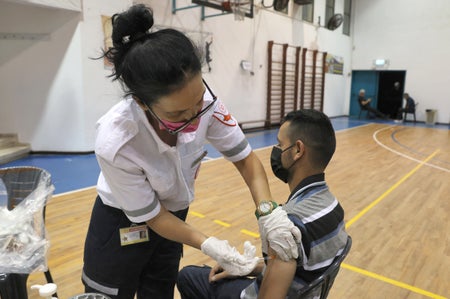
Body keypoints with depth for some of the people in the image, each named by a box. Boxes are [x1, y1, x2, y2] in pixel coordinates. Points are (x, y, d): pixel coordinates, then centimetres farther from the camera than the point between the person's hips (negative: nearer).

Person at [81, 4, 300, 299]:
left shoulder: (204, 102, -27)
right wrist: (208, 245, -27)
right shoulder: (115, 143, -36)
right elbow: (152, 216, -21)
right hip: (121, 223, -3)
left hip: (175, 216, 4)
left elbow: (245, 158, -13)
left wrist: (268, 210, -25)